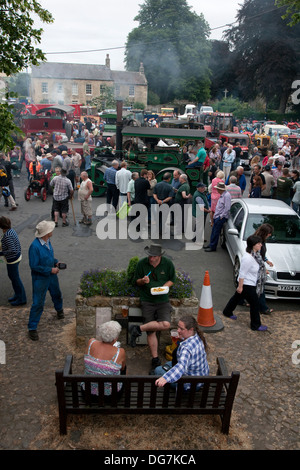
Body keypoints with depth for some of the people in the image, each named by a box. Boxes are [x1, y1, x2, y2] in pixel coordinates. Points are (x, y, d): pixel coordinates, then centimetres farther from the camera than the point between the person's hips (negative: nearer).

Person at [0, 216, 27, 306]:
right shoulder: (11, 230, 0)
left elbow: (12, 250, -28)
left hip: (12, 259, -9)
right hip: (17, 256, 9)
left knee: (15, 278, 6)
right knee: (11, 276, 23)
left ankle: (21, 299, 21)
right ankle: (18, 295, 38)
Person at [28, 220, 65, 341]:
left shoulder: (47, 241, -4)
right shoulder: (35, 246, -30)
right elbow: (34, 266, -25)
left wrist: (56, 262, -4)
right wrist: (50, 270, -22)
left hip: (51, 275, 8)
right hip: (40, 278, -8)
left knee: (57, 294, 28)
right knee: (38, 303, -1)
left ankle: (59, 309, 58)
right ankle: (32, 328, 13)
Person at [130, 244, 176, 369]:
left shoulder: (168, 264, -2)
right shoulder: (141, 263, -2)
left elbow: (172, 280, 10)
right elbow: (137, 281, 9)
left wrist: (163, 287, -9)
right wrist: (142, 281, -15)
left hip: (163, 300, 1)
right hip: (147, 300, 0)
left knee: (166, 324, -22)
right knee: (151, 331, -6)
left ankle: (138, 329, -8)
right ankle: (155, 358, 6)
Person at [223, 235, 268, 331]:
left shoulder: (255, 254, -1)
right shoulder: (248, 258, -31)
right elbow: (242, 274, -25)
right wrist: (240, 286, -19)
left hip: (251, 284, 10)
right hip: (247, 285, -10)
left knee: (237, 297, 25)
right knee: (255, 304, 4)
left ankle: (227, 312, 46)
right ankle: (256, 325, 20)